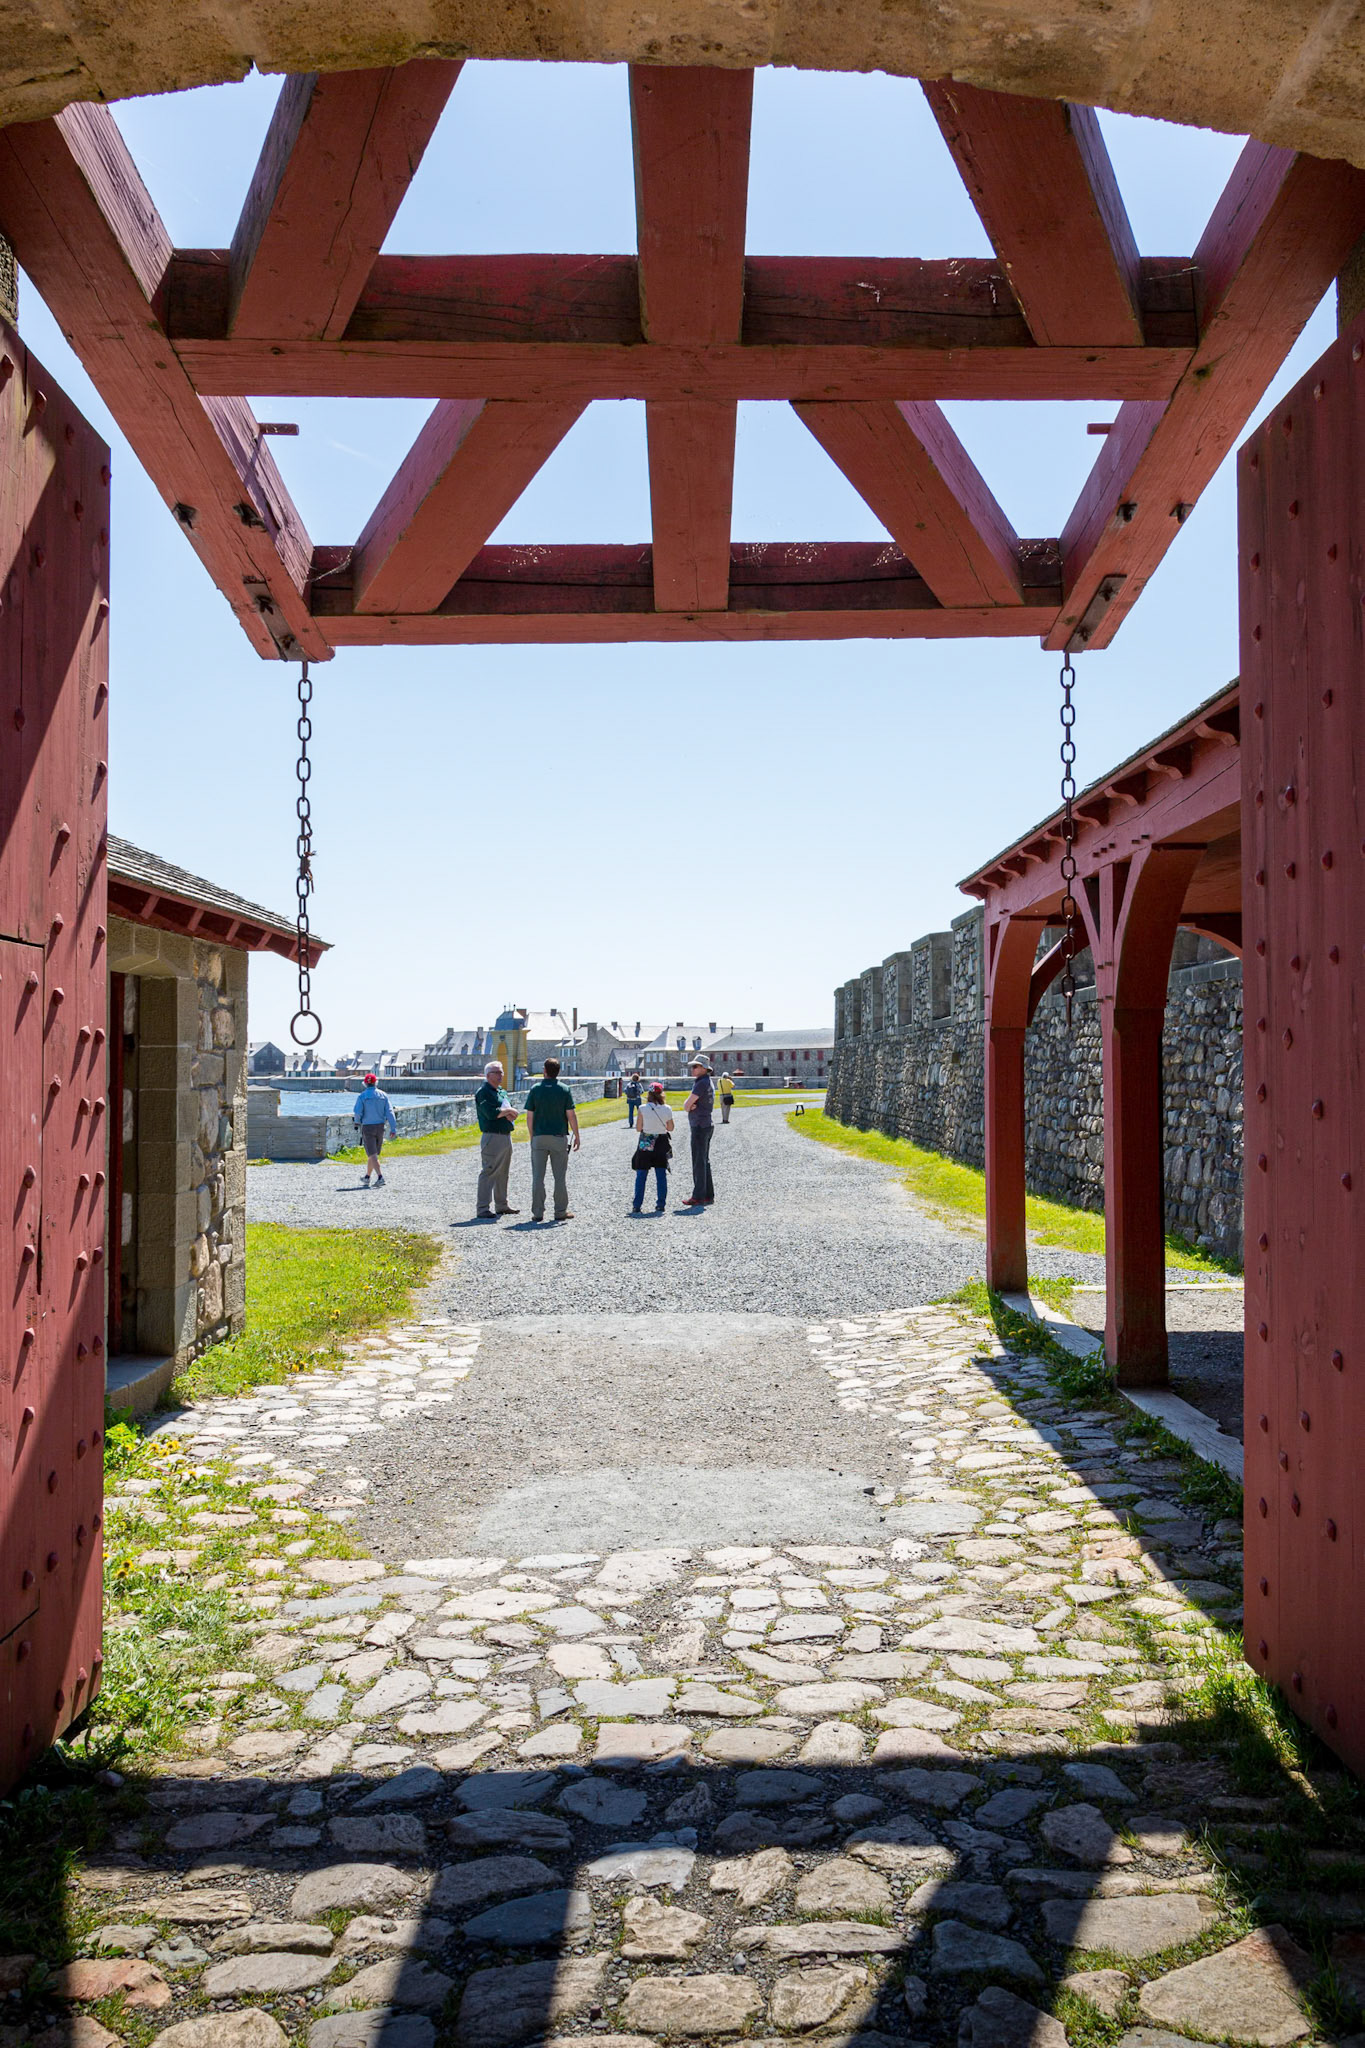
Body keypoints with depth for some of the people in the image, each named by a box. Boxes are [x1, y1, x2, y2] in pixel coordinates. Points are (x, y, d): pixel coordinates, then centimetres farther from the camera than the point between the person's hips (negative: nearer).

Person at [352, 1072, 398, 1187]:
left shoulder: (362, 1096, -7)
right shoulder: (383, 1095, 2)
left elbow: (357, 1112, -15)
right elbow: (389, 1112, -3)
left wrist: (357, 1123, 6)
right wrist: (393, 1129, -3)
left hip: (367, 1127, -4)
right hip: (380, 1127, 4)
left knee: (372, 1155, -7)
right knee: (372, 1153, 18)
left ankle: (380, 1177, -21)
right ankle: (367, 1178, 28)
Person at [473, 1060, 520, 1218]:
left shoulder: (502, 1091, 18)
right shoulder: (483, 1092, -9)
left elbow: (512, 1114, 12)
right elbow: (491, 1113, -21)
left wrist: (507, 1114, -11)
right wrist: (507, 1111, -7)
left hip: (506, 1136, 9)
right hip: (492, 1137, -9)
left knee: (503, 1173, 15)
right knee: (488, 1172, -9)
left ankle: (502, 1205, 25)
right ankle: (483, 1208, -8)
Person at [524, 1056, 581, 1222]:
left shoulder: (536, 1089, -1)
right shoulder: (564, 1090, -4)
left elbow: (529, 1116, 0)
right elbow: (571, 1115, -5)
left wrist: (531, 1137, 11)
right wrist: (576, 1136, 5)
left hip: (539, 1137, 1)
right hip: (559, 1136, -1)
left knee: (538, 1176, 5)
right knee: (560, 1176, 7)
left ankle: (538, 1213, 5)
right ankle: (561, 1212, 9)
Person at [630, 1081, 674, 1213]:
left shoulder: (643, 1108, -11)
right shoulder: (666, 1109, -6)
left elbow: (639, 1128, -7)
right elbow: (670, 1128, 3)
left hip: (645, 1144, -1)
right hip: (661, 1144, 1)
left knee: (641, 1176, 6)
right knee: (661, 1176, 9)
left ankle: (636, 1206, 6)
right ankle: (660, 1205, 8)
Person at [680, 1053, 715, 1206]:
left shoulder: (702, 1083, -17)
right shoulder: (709, 1082, 15)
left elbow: (686, 1105, -17)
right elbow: (688, 1105, 13)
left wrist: (688, 1107, 4)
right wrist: (691, 1106, -8)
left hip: (699, 1127, -10)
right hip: (706, 1125, 10)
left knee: (699, 1162, -7)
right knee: (704, 1161, 13)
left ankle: (698, 1196, -5)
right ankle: (708, 1195, 17)